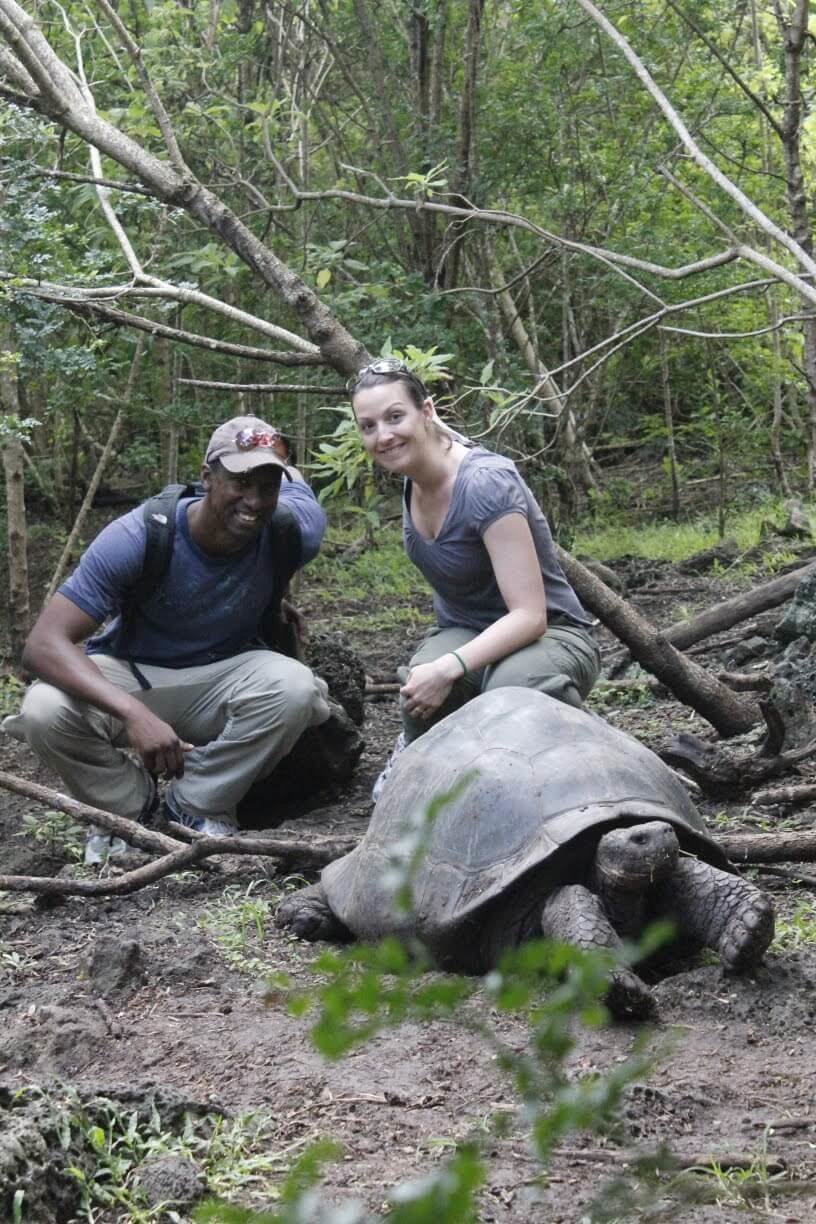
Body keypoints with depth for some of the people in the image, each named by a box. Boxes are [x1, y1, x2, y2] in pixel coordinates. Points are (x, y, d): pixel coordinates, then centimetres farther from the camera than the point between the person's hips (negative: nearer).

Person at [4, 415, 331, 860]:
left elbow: (293, 478, 9)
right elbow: (43, 644, -34)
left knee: (294, 686, -31)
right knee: (45, 710, -32)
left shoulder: (294, 531, -20)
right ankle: (131, 805, 0)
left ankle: (195, 806, -5)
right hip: (131, 675, -2)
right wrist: (135, 712, -48)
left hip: (222, 674, 2)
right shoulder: (136, 537, -28)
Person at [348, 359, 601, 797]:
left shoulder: (486, 484, -24)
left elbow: (529, 615, -28)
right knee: (421, 693, -33)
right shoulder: (413, 480, -1)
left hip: (547, 635, -5)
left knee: (513, 687, -42)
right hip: (464, 631, 5)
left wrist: (450, 668, -40)